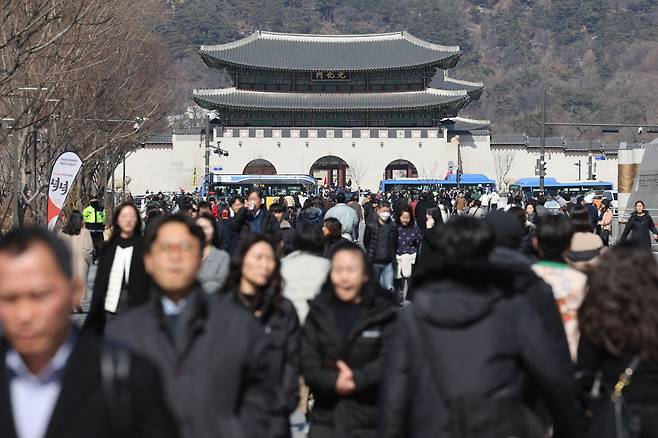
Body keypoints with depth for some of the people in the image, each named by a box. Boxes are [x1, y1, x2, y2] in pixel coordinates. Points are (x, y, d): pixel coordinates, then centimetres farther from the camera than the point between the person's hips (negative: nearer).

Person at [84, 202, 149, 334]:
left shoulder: (143, 247, 1)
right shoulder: (109, 248, 9)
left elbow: (149, 281, -1)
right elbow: (100, 281, 10)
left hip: (136, 305, -3)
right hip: (112, 306, 3)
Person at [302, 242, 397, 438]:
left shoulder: (383, 311, -2)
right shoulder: (319, 310, 6)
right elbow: (307, 361, -2)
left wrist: (358, 378, -23)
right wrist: (332, 381, -18)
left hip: (369, 415, -2)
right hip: (326, 416, 2)